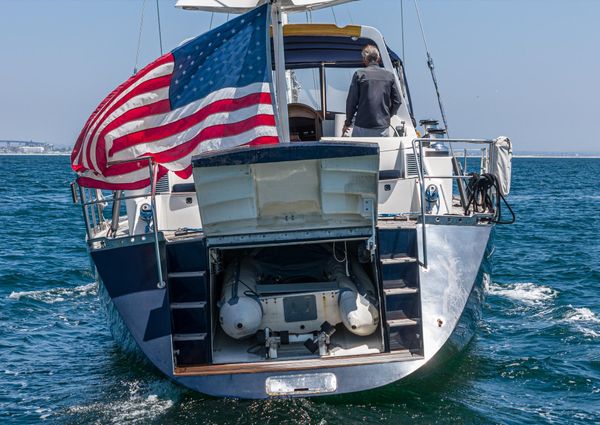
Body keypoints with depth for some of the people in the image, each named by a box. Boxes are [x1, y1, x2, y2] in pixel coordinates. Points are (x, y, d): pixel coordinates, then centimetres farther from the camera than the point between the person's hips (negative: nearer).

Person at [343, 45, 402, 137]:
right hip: (383, 127, 2)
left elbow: (352, 101, -2)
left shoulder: (359, 74, -4)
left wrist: (347, 122, 10)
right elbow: (397, 101, 8)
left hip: (362, 127, -2)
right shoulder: (389, 76, 5)